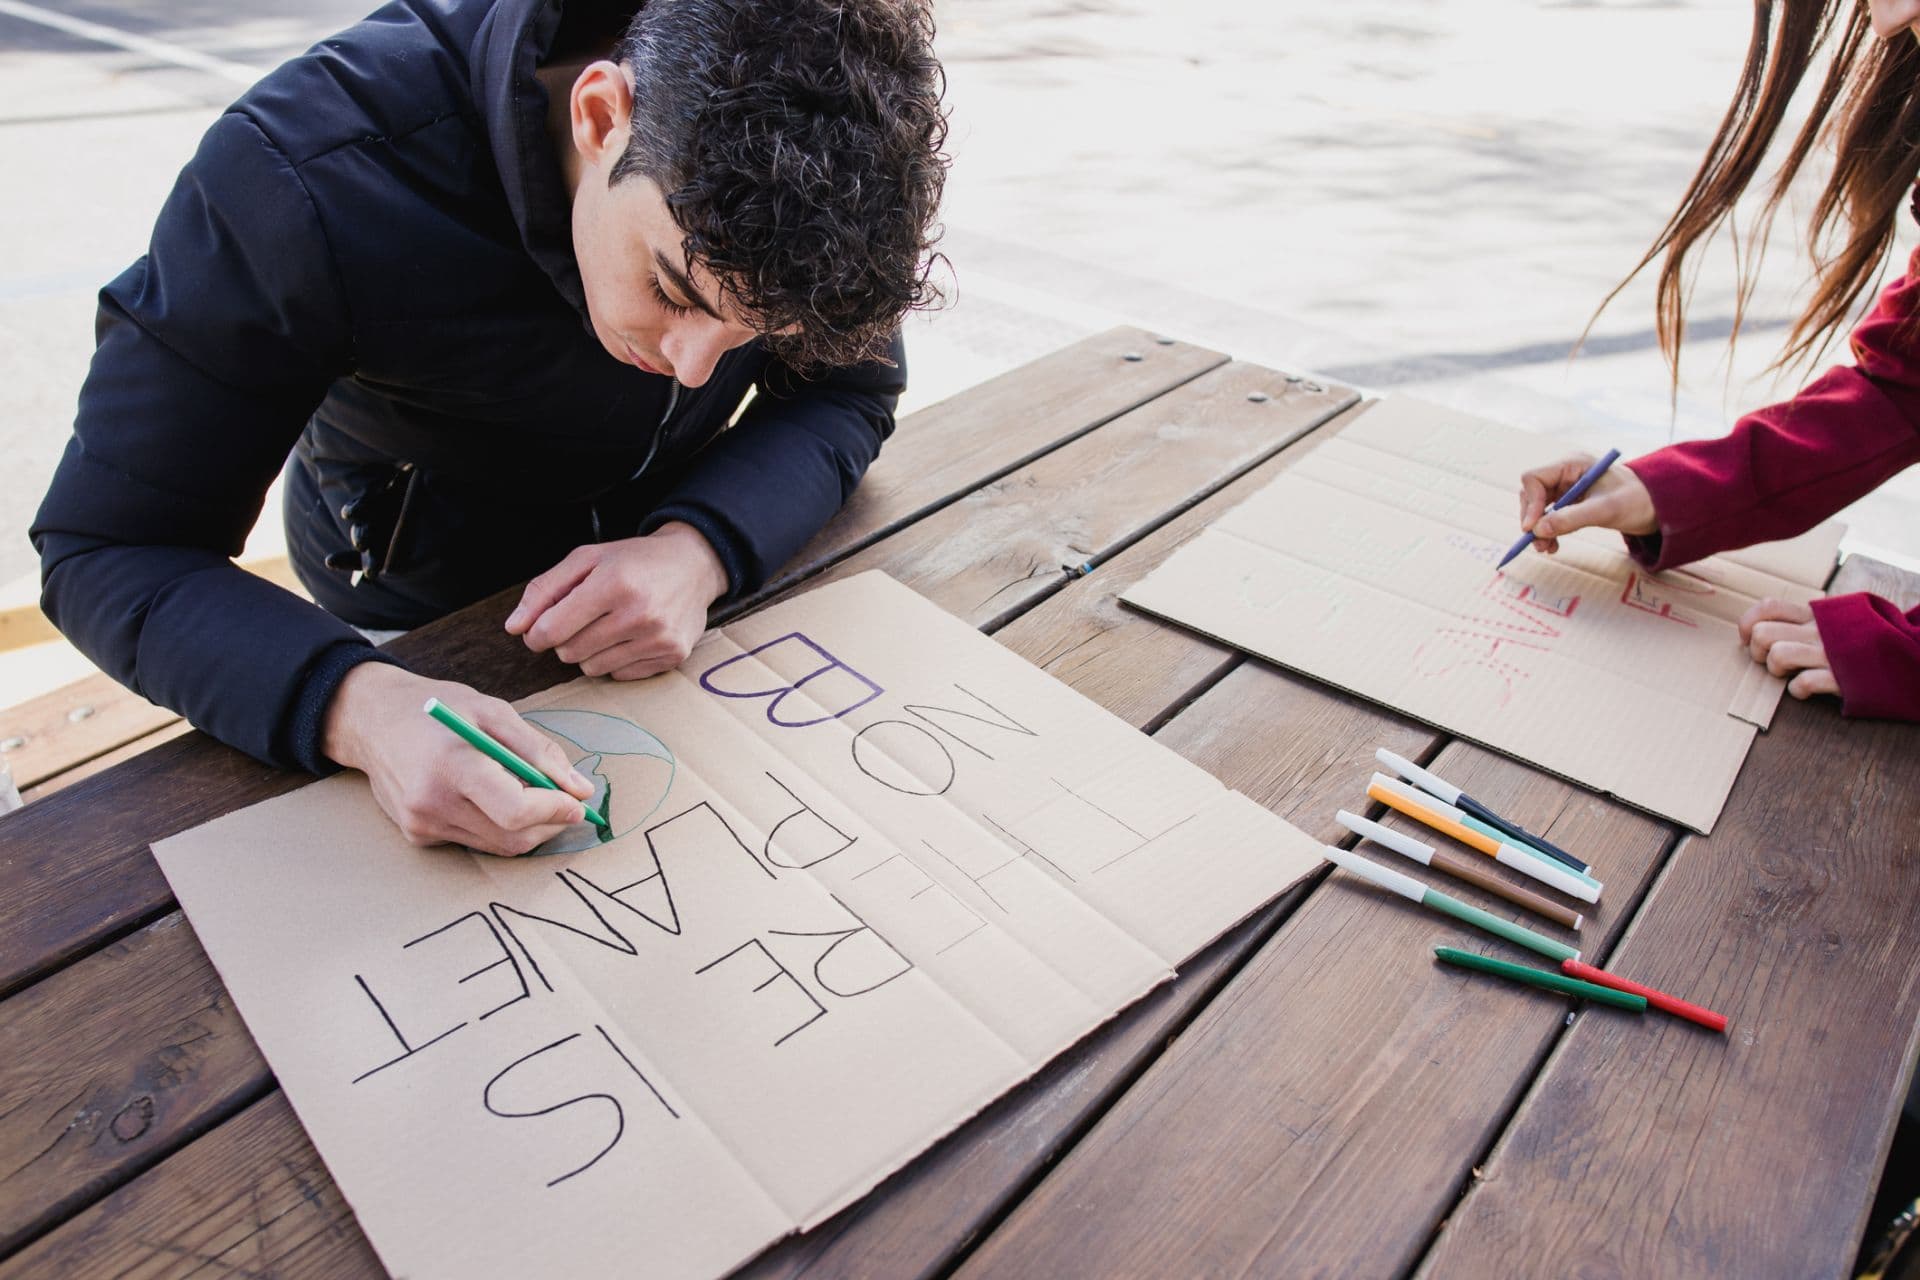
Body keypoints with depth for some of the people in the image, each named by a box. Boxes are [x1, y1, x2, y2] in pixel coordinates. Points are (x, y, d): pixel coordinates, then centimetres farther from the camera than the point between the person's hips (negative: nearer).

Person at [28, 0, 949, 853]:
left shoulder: (808, 144, -26)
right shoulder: (308, 179, -35)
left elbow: (850, 389, -14)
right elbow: (107, 550, -28)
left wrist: (700, 548, -35)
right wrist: (359, 708, -49)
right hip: (421, 593, -1)